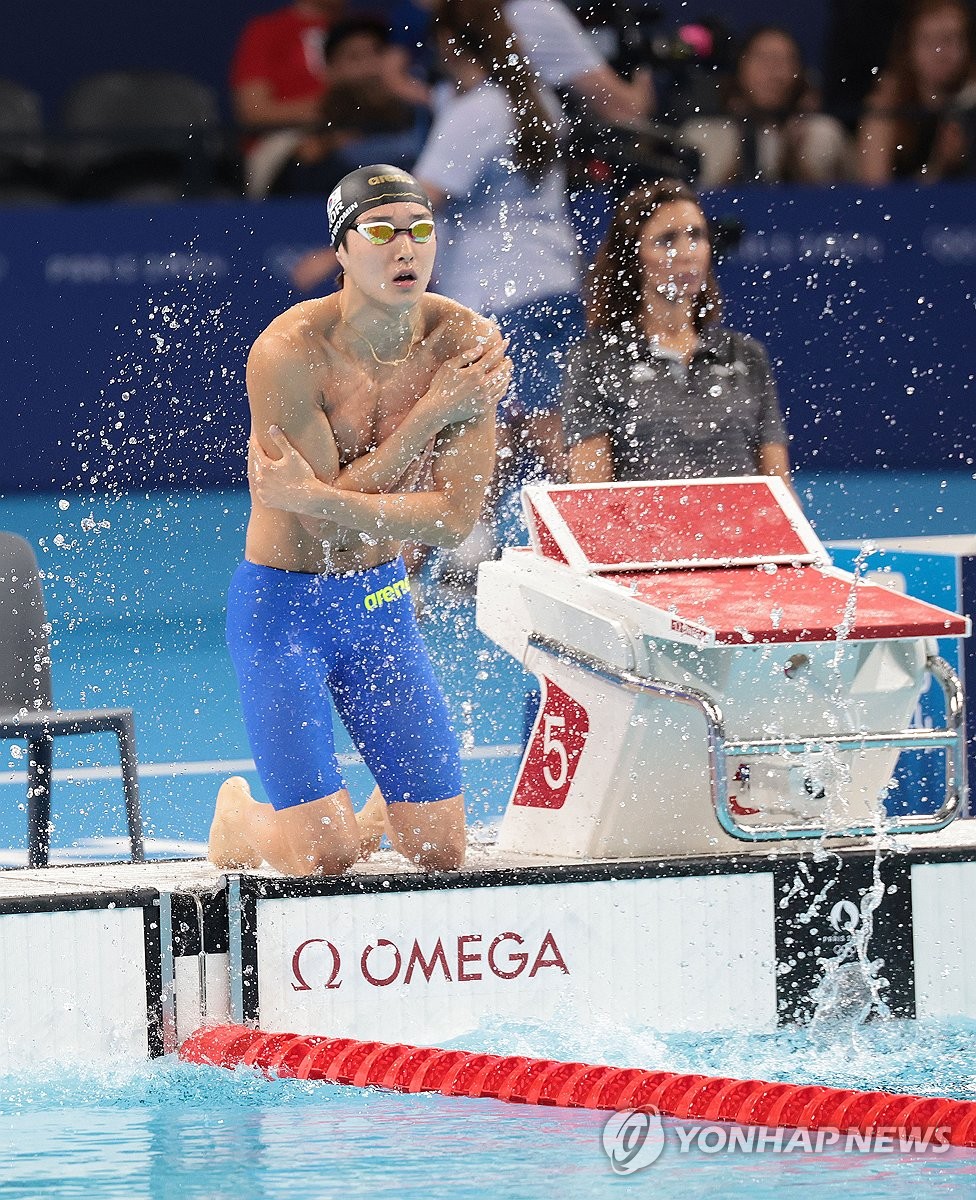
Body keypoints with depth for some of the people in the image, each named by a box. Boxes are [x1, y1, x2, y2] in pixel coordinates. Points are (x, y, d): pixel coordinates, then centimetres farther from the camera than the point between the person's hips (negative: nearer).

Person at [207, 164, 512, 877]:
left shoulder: (464, 340, -10)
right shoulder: (289, 353, -23)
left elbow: (455, 520, -15)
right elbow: (333, 527, -23)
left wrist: (319, 498, -27)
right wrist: (433, 411, -24)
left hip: (381, 603, 4)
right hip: (283, 608, -4)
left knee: (441, 851, 3)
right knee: (326, 858, -11)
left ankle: (368, 814, 38)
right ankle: (239, 818, 23)